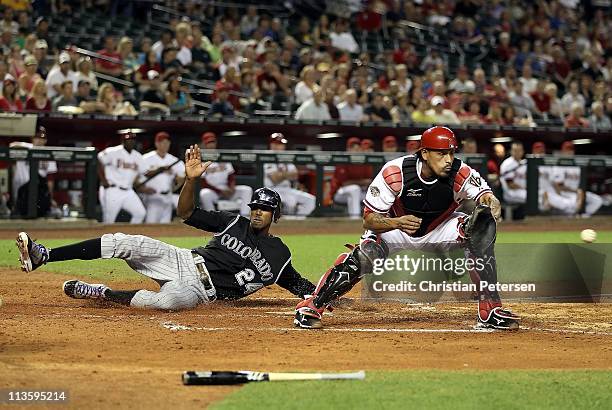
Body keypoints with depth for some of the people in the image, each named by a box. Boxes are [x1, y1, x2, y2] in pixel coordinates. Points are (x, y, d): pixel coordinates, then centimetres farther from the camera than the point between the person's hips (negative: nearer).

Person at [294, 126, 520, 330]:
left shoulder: (460, 173, -27)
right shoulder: (394, 173, -31)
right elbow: (369, 220, -28)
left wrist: (490, 203, -61)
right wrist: (397, 223, -49)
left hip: (440, 229, 2)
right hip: (394, 228, -2)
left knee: (483, 226, -25)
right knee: (363, 257, -30)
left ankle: (490, 307, -20)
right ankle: (312, 306, -10)